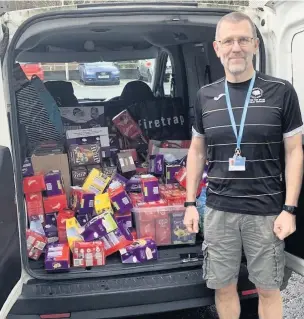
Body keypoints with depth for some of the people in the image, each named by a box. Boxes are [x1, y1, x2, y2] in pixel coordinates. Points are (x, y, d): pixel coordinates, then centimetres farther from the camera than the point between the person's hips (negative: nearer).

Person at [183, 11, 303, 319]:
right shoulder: (205, 95, 5)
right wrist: (190, 203, 7)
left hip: (266, 211, -2)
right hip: (218, 210, 2)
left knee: (268, 289, 12)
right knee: (223, 286, 14)